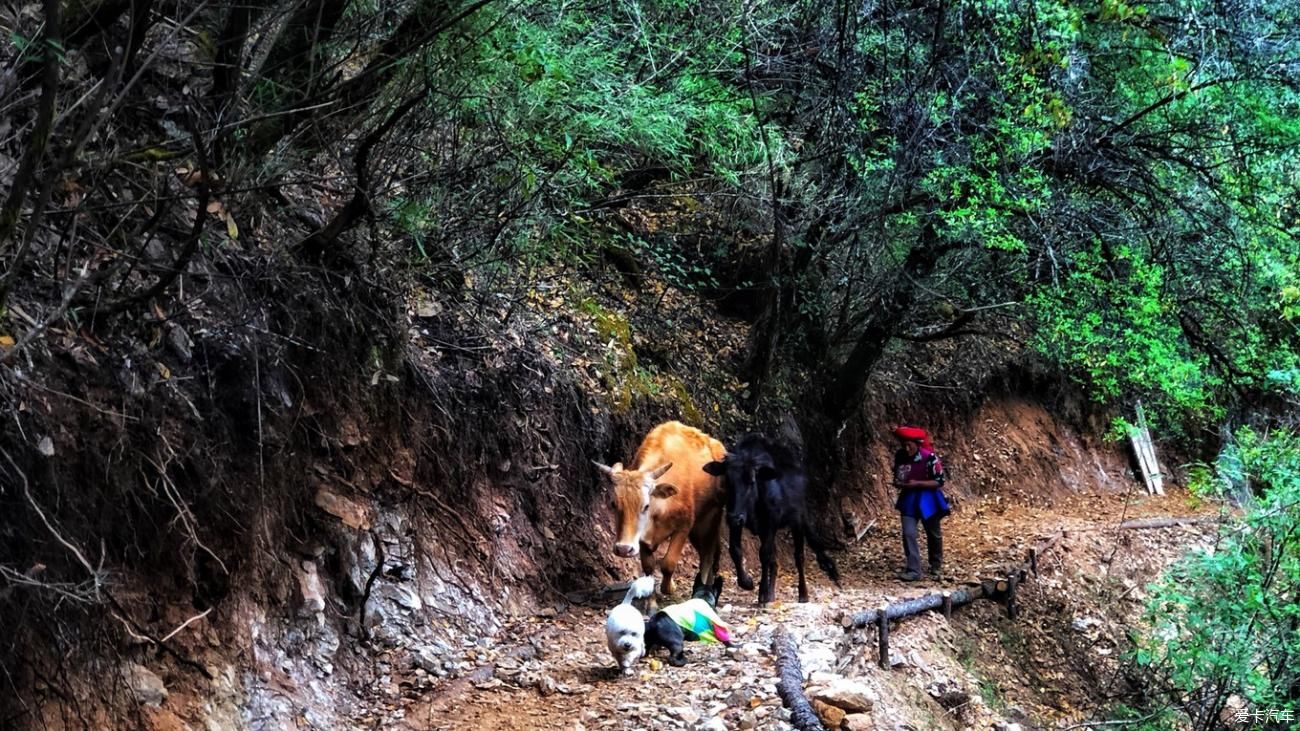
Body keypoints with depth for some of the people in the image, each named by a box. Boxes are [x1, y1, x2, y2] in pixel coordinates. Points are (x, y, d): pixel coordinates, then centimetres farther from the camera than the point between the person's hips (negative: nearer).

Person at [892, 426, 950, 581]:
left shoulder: (929, 457, -22)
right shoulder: (900, 456, -7)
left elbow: (939, 481, -17)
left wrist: (917, 483, -26)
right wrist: (898, 482, -11)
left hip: (927, 499, -3)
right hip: (908, 499, 3)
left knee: (933, 533, 15)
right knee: (908, 534, -9)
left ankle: (936, 565, 36)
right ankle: (913, 570, -5)